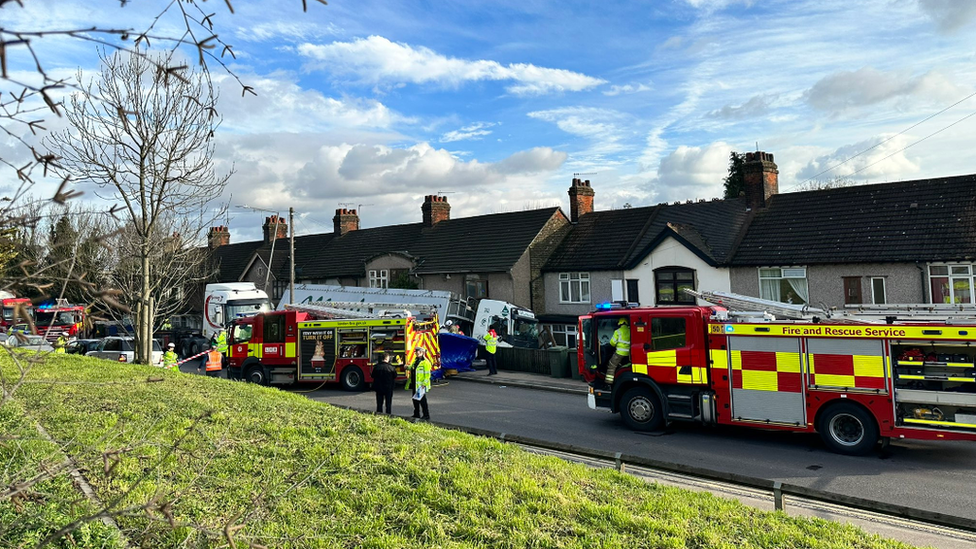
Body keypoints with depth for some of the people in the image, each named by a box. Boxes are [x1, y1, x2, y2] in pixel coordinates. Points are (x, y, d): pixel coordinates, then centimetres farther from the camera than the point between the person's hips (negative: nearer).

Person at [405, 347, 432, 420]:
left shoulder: (425, 362, -12)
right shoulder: (416, 361, 15)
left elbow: (427, 375, -16)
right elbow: (411, 368, 28)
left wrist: (424, 384, -22)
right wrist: (408, 367, 7)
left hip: (421, 385, -9)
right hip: (414, 384, 9)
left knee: (422, 400, -4)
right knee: (415, 400, 14)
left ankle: (426, 415, 5)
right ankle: (416, 414, 25)